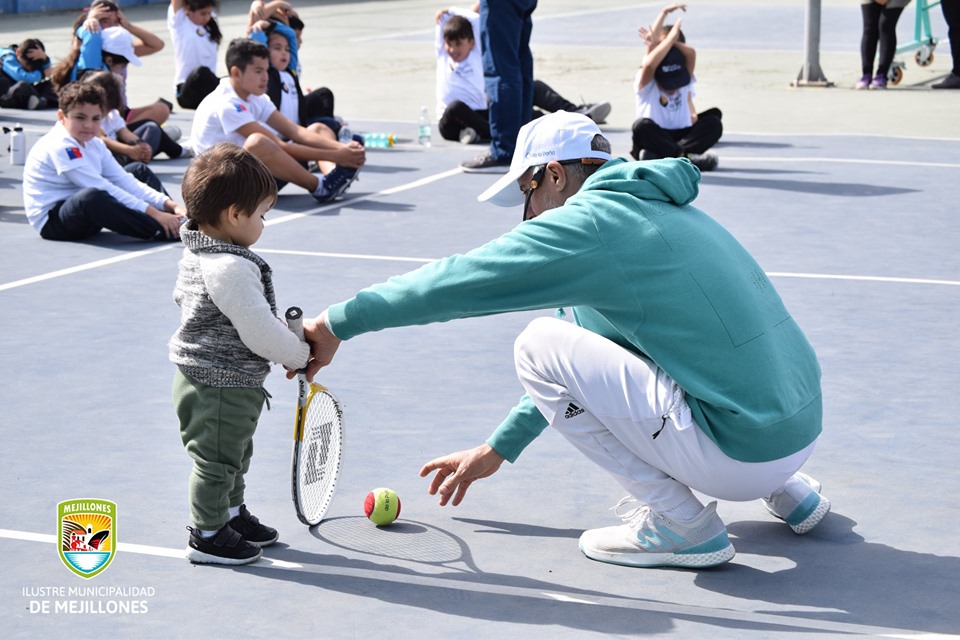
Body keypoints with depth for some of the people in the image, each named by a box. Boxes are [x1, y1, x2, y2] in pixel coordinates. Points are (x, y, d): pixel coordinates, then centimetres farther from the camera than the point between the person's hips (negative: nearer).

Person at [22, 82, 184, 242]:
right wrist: (153, 213, -30)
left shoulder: (93, 144, 6)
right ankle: (163, 232, -34)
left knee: (139, 170, 15)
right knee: (91, 196, -43)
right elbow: (101, 189, -29)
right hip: (51, 222, -11)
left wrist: (168, 205, -12)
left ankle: (175, 220, -6)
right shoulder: (61, 147, -24)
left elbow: (123, 180, 1)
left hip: (85, 213, 11)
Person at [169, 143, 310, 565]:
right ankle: (207, 537, 17)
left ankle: (232, 515, 41)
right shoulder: (233, 269, -29)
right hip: (221, 387, -11)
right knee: (216, 460, 4)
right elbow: (261, 332, -27)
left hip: (202, 375, 11)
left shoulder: (196, 253, 3)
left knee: (235, 453, 25)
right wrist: (300, 354, -8)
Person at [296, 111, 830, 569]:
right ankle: (788, 490, 21)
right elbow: (586, 364, 28)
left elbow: (453, 282, -9)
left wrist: (338, 323, 4)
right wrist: (498, 449, 34)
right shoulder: (655, 206, 19)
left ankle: (683, 527, 0)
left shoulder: (586, 222, -10)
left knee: (537, 346, -5)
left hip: (741, 450, -9)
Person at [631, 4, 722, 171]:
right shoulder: (646, 83, -4)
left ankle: (660, 156, -35)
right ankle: (686, 158, -43)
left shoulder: (685, 82, 4)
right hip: (655, 137, -3)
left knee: (713, 123, -22)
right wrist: (670, 38, -23)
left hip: (682, 135, 3)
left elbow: (691, 54, -14)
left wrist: (660, 43, -22)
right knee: (642, 125, -35)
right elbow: (649, 65, -27)